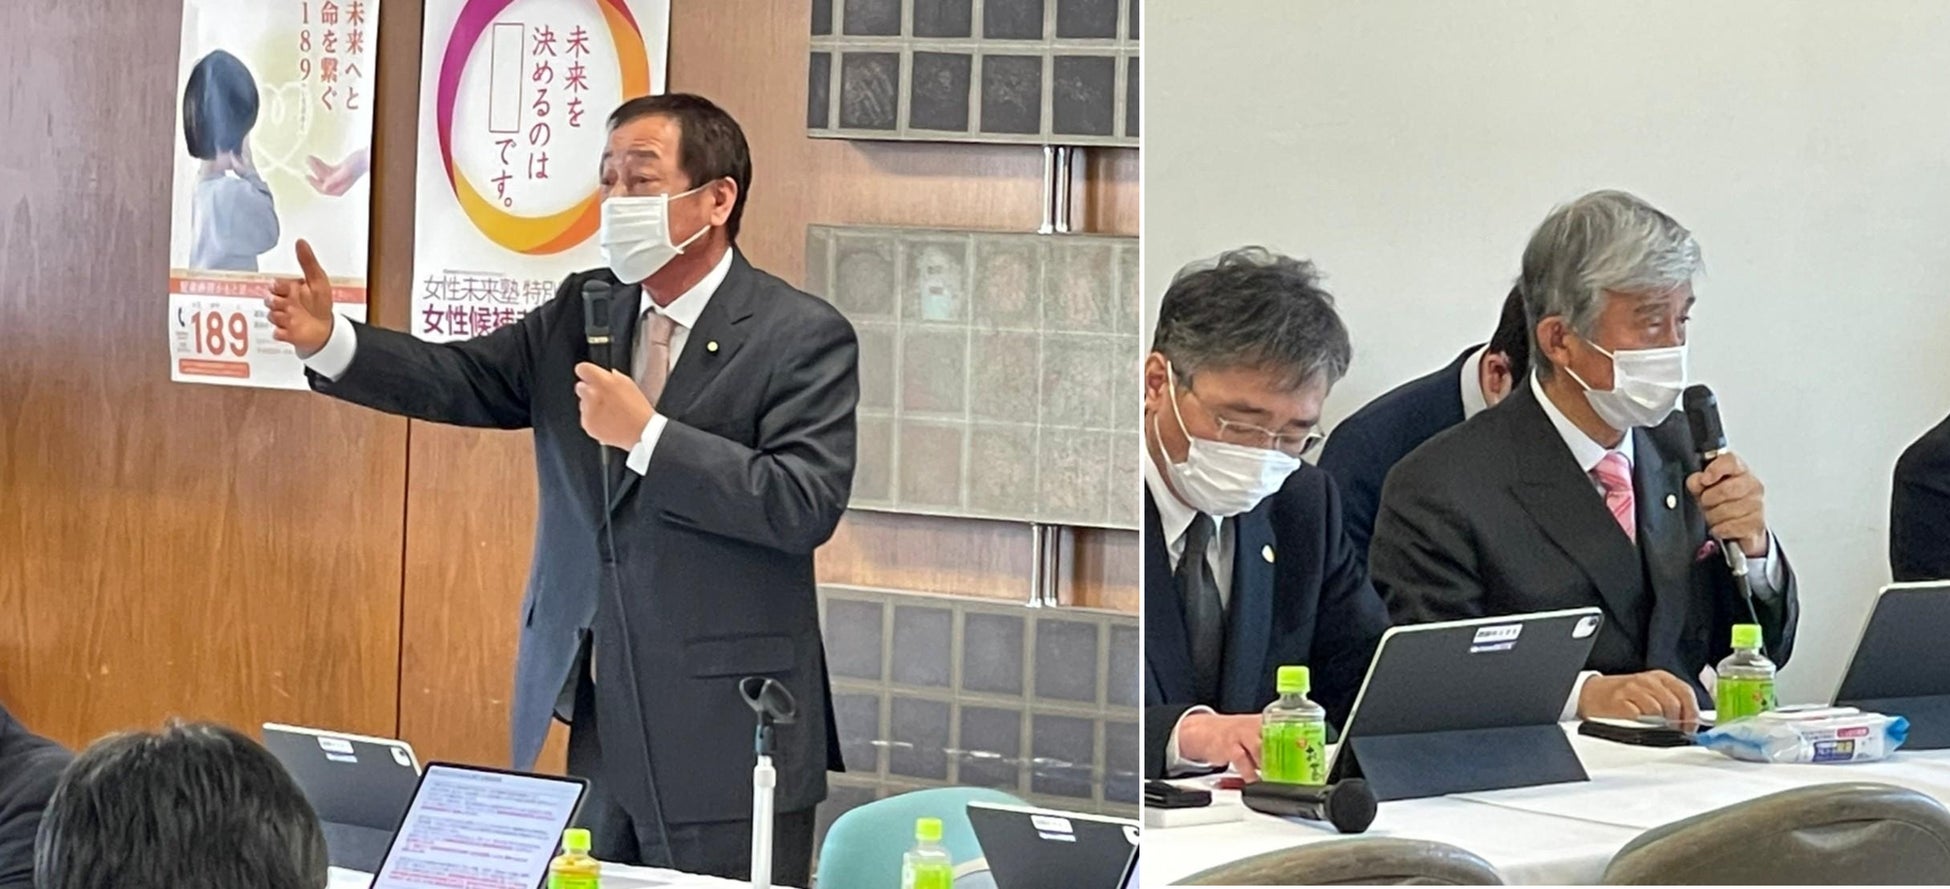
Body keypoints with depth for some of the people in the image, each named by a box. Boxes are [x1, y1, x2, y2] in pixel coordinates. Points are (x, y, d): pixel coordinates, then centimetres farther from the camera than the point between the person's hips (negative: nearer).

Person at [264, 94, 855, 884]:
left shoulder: (803, 336, -8)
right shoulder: (585, 309, 11)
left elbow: (808, 503, -19)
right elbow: (465, 379, 4)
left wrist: (645, 434, -21)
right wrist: (329, 342, -13)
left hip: (722, 733, -6)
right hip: (597, 722, 6)